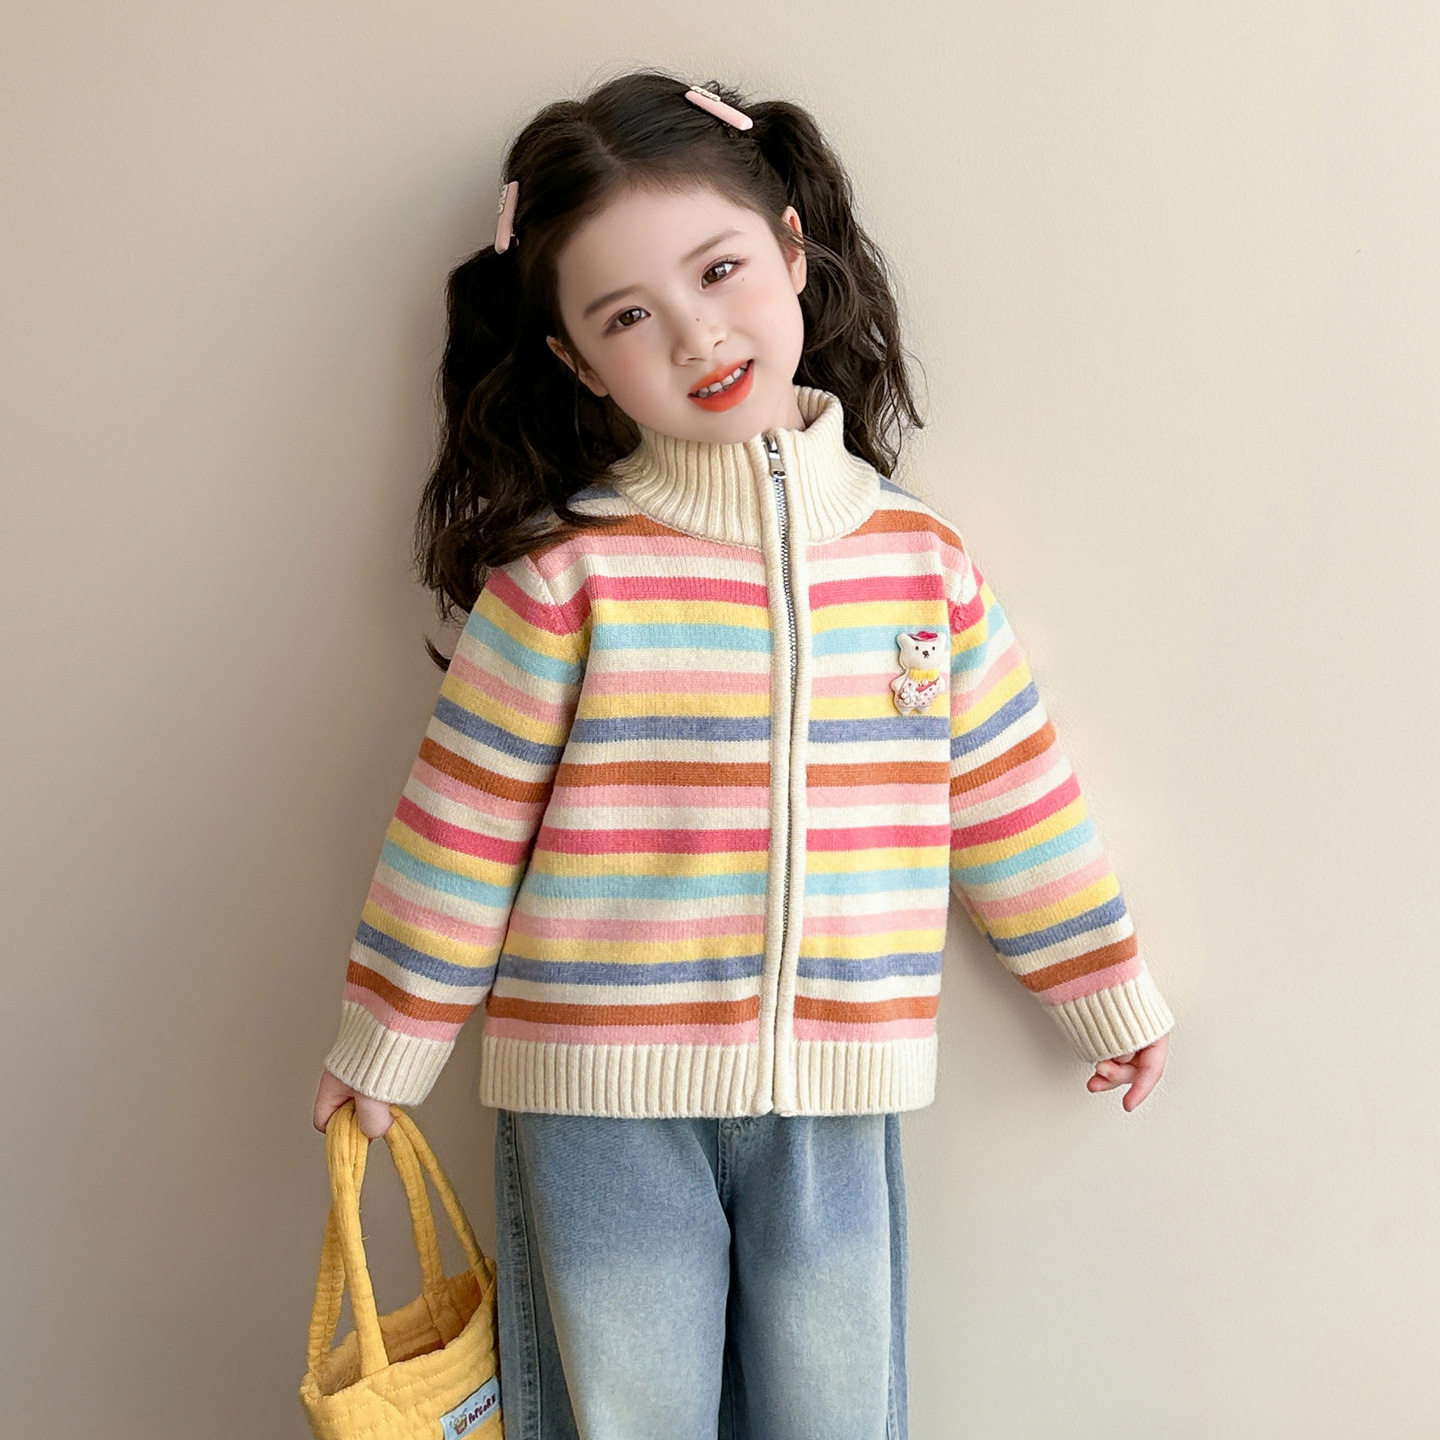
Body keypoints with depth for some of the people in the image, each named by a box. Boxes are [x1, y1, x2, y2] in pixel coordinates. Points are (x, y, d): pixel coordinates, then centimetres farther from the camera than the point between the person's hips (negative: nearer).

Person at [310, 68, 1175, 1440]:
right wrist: (383, 1040, 2)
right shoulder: (568, 572, -11)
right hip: (603, 1095, -2)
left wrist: (1110, 992, 16)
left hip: (835, 1095, 3)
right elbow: (464, 816, -5)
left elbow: (1013, 796, 9)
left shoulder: (922, 561, 0)